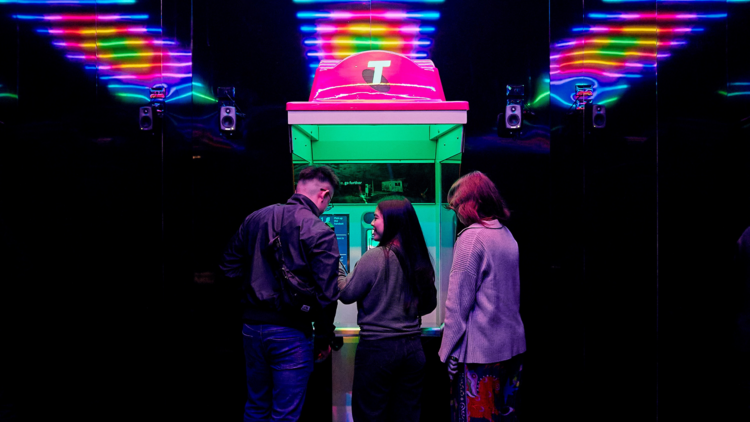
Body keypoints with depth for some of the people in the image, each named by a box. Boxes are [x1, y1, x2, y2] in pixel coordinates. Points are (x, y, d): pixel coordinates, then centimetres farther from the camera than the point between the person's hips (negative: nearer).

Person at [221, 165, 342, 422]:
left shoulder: (254, 219, 4)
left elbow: (229, 267, 11)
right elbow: (326, 293, -15)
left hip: (251, 326, 6)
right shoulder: (320, 232, -14)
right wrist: (323, 339, -4)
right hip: (290, 333, -6)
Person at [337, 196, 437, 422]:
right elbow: (430, 303, 13)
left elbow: (347, 294, -7)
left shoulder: (375, 257, -14)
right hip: (413, 347, 6)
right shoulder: (420, 258, 3)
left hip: (378, 346, -6)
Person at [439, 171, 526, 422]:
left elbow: (458, 300, -16)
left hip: (481, 351, -8)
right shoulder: (507, 235, 10)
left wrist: (449, 350, -9)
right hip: (513, 345, 8)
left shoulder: (472, 236, -15)